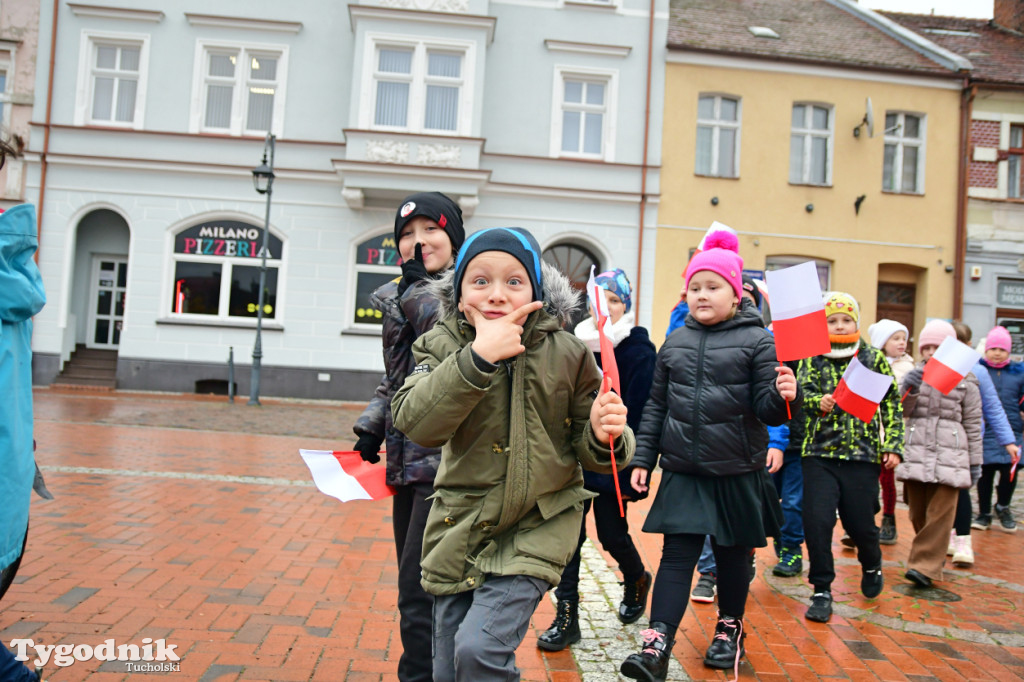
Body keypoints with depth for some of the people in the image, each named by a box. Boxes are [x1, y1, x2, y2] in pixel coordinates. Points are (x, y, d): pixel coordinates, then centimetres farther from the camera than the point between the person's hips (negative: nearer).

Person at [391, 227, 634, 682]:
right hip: (460, 526, 3)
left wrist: (604, 436, -22)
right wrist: (477, 358, -30)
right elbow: (416, 424, -22)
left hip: (537, 528, -2)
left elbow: (587, 453, 2)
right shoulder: (442, 345, -4)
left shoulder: (566, 354, -6)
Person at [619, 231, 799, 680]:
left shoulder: (757, 340, -4)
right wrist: (643, 459, 7)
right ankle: (657, 646, 1)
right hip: (682, 473, 2)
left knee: (733, 555, 15)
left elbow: (765, 408, -8)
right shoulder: (675, 342, 7)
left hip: (738, 474, -2)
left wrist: (784, 395, -31)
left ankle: (729, 628, 37)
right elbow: (656, 406, 10)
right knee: (676, 556, 0)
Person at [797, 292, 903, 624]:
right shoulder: (812, 358, 4)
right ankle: (822, 590, 9)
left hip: (863, 454, 0)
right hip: (819, 453, 0)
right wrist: (818, 402, -32)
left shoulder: (875, 359, 6)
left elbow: (892, 404, 8)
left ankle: (872, 565, 40)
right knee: (817, 520, -9)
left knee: (860, 523, 5)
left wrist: (893, 446, 2)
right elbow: (802, 391, -10)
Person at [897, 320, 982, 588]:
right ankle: (932, 555, 27)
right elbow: (900, 412, 6)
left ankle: (926, 566, -6)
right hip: (916, 452, 3)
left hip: (949, 455, -3)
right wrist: (909, 390, -13)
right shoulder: (915, 375, 10)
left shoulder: (965, 380, 5)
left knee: (940, 512, -8)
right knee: (918, 513, 8)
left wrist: (975, 462, 7)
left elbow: (973, 424, 8)